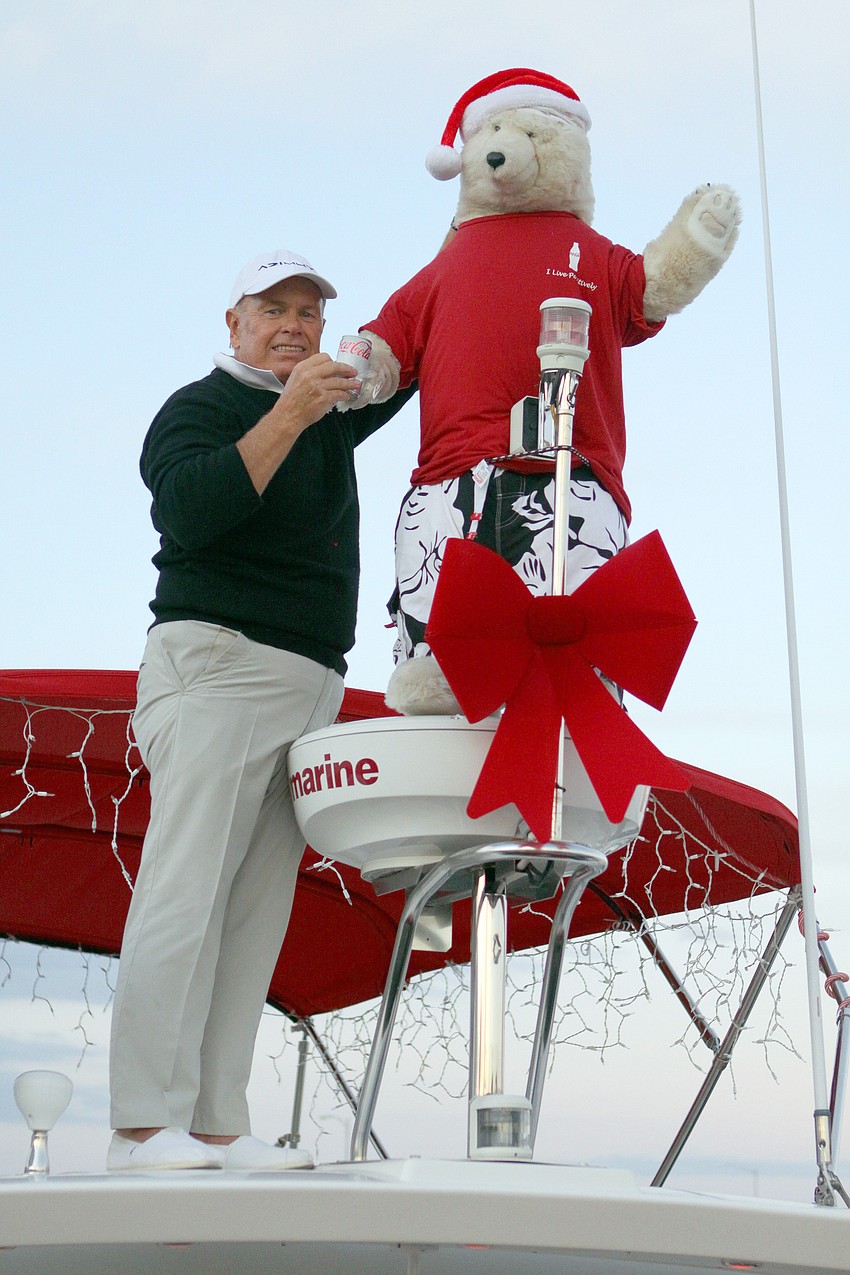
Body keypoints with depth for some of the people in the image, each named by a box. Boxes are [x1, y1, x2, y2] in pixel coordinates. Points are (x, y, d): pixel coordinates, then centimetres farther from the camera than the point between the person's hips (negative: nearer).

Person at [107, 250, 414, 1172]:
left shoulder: (333, 416, 22)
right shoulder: (197, 408, 3)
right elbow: (192, 511, -16)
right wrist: (290, 414, -16)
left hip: (311, 686, 7)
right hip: (217, 664, -7)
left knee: (255, 913, 0)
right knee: (186, 894, -12)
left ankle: (217, 1127, -1)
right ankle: (144, 1124, -12)